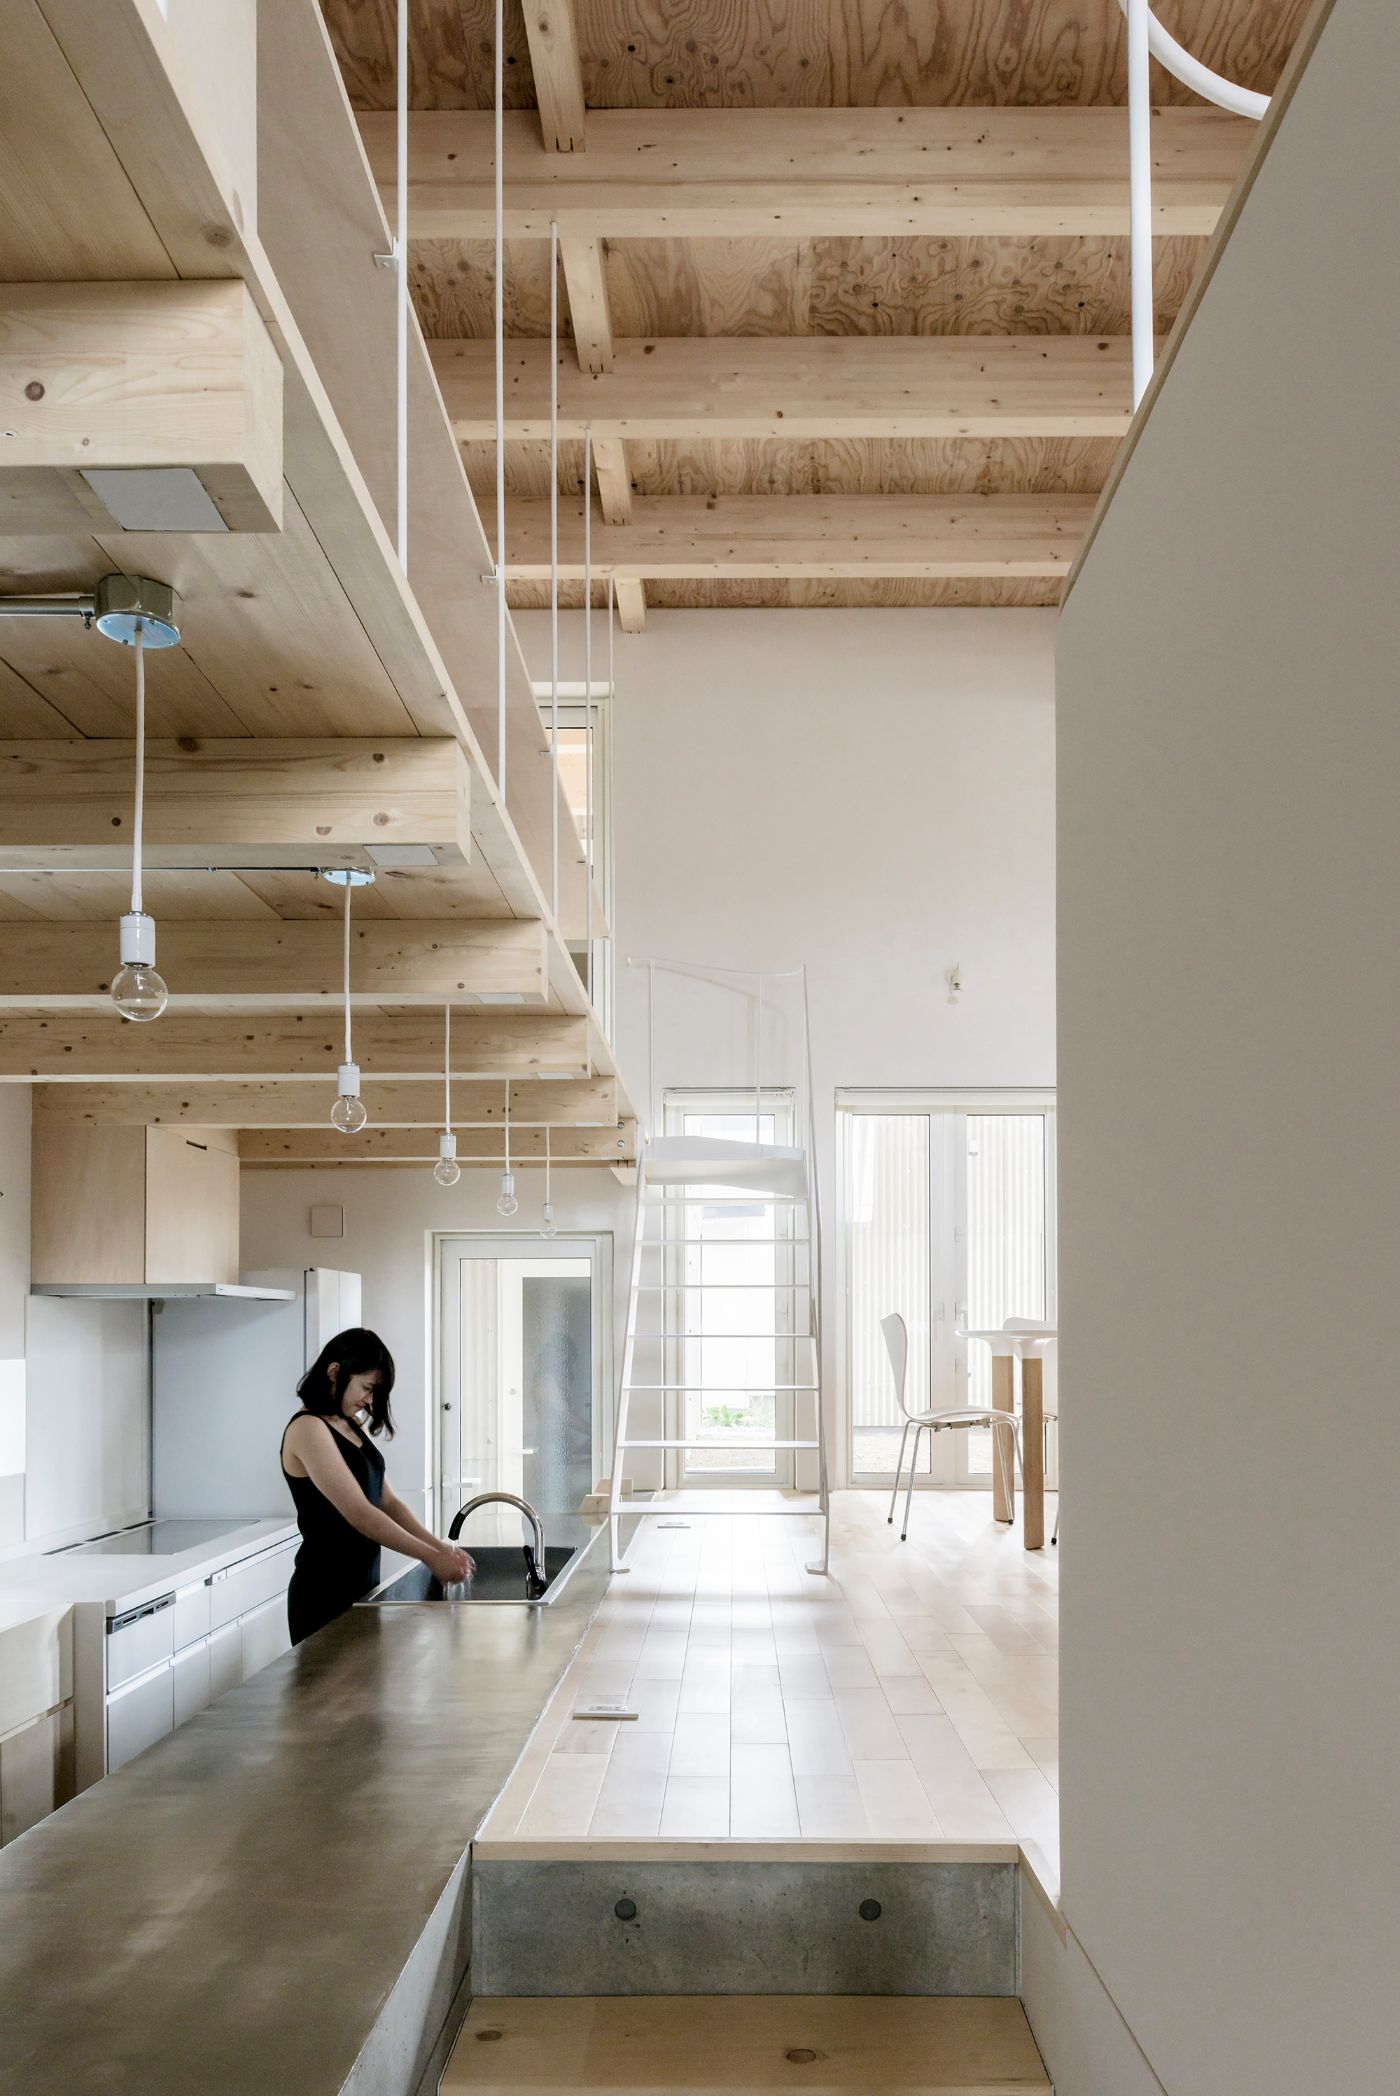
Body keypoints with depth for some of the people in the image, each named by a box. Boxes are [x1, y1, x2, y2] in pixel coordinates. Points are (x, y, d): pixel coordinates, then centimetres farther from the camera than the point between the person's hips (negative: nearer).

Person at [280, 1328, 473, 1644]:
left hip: (361, 1586, 9)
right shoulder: (308, 1429, -15)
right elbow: (360, 1514, -20)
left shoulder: (352, 1427, 13)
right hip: (326, 1593, -9)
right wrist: (430, 1557, -18)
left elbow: (389, 1502, 9)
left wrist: (441, 1548, -5)